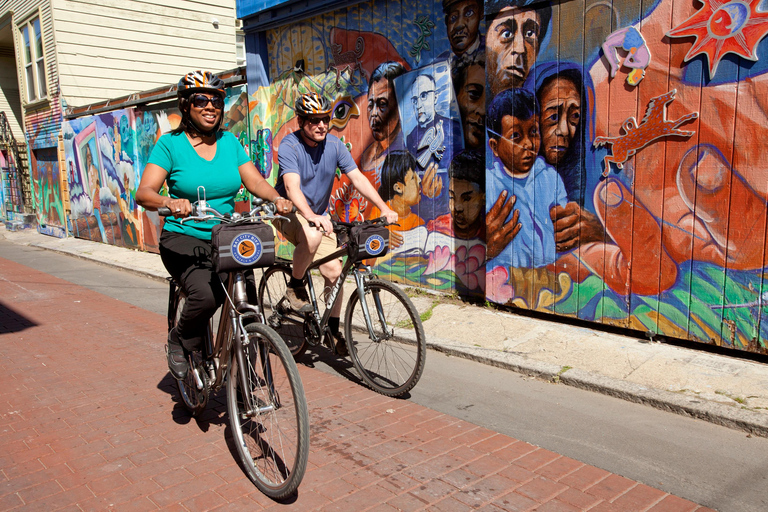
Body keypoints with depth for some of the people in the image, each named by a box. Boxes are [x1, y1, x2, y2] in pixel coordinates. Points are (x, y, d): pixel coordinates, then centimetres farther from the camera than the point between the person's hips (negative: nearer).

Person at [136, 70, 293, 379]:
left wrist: (277, 198, -19)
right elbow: (144, 193, -13)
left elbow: (255, 181, 3)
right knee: (206, 295, -29)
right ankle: (179, 342, 4)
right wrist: (169, 202, -36)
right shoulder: (170, 143, -3)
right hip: (184, 240, -4)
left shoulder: (229, 142, 9)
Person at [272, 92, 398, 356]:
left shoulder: (334, 144, -7)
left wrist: (384, 208, -23)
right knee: (312, 236, -38)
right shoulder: (289, 146, -21)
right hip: (289, 212, -5)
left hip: (319, 216, 5)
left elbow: (357, 178, -10)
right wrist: (312, 217, -53)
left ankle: (333, 329, 14)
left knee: (334, 271, -6)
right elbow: (292, 187, -35)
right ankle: (295, 287, -11)